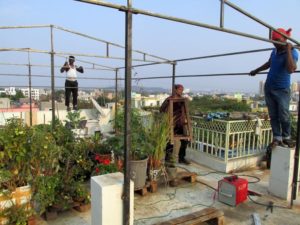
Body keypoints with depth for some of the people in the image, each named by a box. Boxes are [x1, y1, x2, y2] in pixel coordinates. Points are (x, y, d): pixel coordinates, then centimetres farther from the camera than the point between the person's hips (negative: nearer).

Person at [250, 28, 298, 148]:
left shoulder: (292, 52, -15)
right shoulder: (275, 50, 5)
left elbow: (290, 70, -34)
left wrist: (288, 50, -30)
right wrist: (256, 71, 36)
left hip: (282, 90, -6)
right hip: (269, 88, 6)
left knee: (284, 116, -4)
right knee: (273, 115, 5)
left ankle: (286, 137, 16)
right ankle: (277, 138, 12)